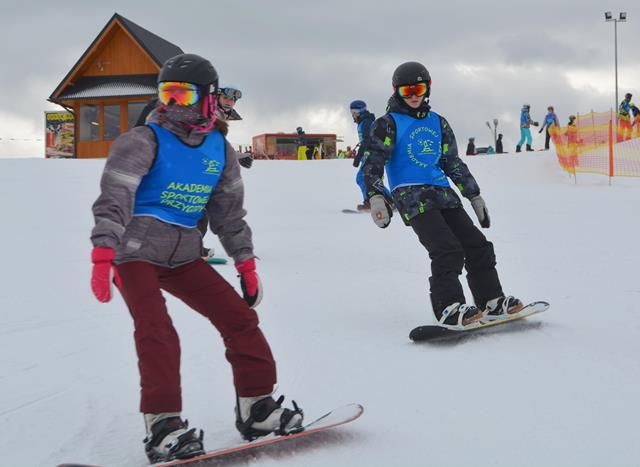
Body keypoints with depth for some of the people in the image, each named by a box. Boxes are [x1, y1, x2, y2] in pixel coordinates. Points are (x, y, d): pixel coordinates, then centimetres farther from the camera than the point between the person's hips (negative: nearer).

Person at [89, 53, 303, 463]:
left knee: (239, 317, 1)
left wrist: (245, 263, 13)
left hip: (184, 256, 5)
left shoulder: (220, 150, 5)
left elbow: (230, 211, 14)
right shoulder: (144, 142, -11)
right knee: (156, 332, -22)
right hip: (136, 253, -5)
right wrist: (102, 257, -33)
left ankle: (257, 408, 11)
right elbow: (114, 199, -21)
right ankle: (163, 427, -17)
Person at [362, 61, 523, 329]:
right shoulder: (389, 123, 4)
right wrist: (376, 197, -19)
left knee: (478, 246, 0)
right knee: (447, 250, -21)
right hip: (411, 196, -6)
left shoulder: (437, 123, 20)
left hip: (443, 194, 6)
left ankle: (492, 301, 9)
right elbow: (373, 164, -4)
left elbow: (454, 163, 24)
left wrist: (474, 196, 21)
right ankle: (448, 309, -18)